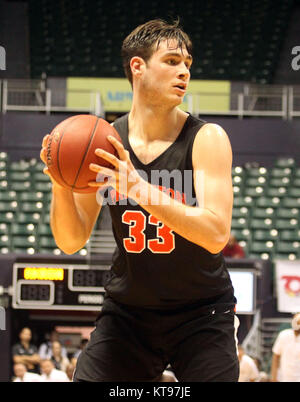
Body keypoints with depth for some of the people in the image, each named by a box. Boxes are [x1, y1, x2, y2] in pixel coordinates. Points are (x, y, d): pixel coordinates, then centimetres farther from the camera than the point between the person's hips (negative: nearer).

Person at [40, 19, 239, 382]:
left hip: (202, 314, -2)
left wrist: (138, 187, -37)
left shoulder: (206, 138, -14)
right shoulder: (102, 142, -6)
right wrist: (60, 184, -23)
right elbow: (72, 242, -2)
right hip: (127, 309, 2)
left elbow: (216, 235, -27)